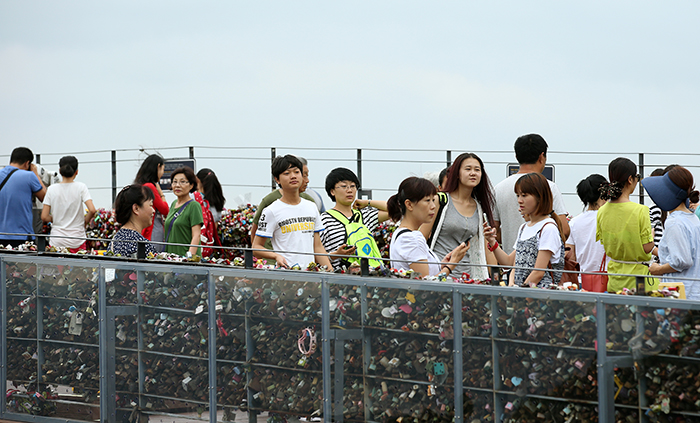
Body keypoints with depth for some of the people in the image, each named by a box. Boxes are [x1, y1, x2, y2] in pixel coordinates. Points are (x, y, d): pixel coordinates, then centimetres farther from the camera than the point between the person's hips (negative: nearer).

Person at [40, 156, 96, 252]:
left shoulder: (52, 189, 1)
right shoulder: (81, 187, -4)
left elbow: (44, 217, -3)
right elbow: (92, 210, -14)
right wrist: (84, 222, 5)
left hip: (56, 242, 1)